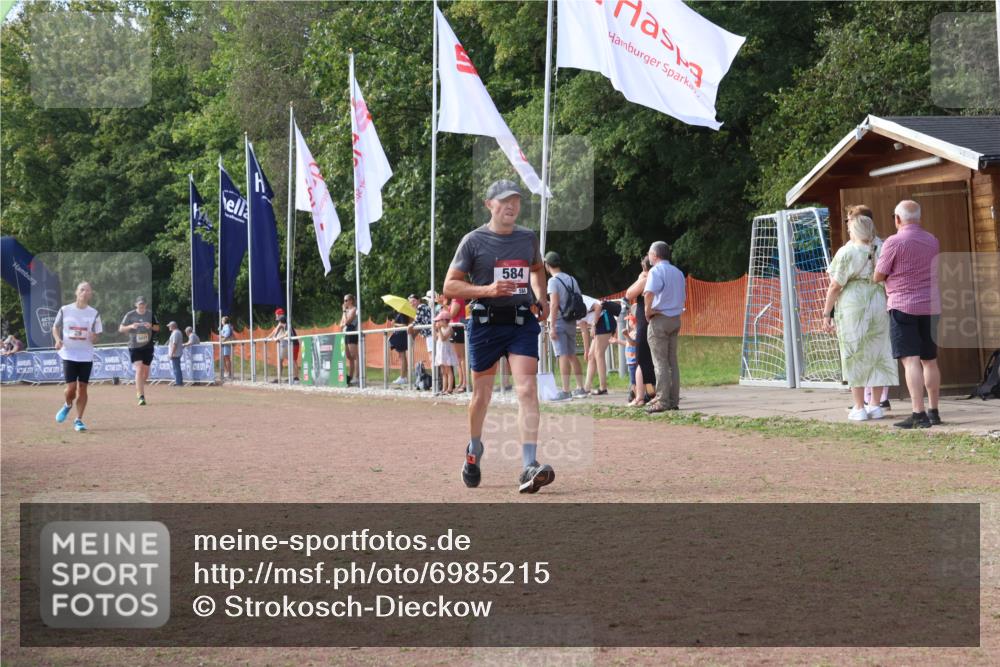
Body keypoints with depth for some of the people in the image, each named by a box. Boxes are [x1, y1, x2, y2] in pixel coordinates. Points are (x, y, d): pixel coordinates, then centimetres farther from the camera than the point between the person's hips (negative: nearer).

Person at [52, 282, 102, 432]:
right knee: (71, 387, -8)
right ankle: (67, 405, 26)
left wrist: (93, 338, -17)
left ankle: (78, 420, 11)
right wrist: (58, 340, -8)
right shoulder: (65, 310, 0)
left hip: (86, 355, 1)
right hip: (69, 354, -1)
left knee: (82, 388, 1)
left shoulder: (94, 313, 3)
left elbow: (96, 336, 7)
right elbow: (55, 327, 11)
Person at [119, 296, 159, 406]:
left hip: (148, 346, 3)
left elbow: (157, 328, 11)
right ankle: (141, 396, -18)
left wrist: (151, 326, -12)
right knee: (139, 369, -16)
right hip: (134, 347, -3)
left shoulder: (150, 314, 3)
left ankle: (139, 389, 38)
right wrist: (130, 326, -23)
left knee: (146, 372, 10)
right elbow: (120, 329, -4)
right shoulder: (130, 315, -4)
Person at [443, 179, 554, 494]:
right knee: (482, 394, 10)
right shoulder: (474, 240, -4)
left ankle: (529, 467, -21)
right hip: (485, 322, -2)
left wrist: (541, 297, 10)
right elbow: (450, 285, -5)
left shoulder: (528, 238, 8)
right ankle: (474, 450, 38)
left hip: (522, 323, 2)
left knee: (527, 390, -14)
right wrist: (487, 290, -19)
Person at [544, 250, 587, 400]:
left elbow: (554, 304, -17)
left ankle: (565, 391, -12)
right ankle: (580, 388, 17)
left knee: (563, 356, -9)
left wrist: (552, 327, -18)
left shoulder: (553, 281, -10)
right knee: (572, 355, 15)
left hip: (559, 321, -7)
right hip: (571, 322, 7)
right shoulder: (571, 279, 13)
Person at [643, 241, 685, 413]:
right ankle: (674, 400, 11)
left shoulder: (656, 271, -11)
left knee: (660, 362, -6)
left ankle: (662, 401, -7)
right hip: (676, 318, 8)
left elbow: (648, 293, -28)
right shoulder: (678, 272, 15)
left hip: (659, 319, -8)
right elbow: (682, 297, 21)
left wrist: (648, 310, -15)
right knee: (672, 362, 10)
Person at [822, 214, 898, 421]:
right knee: (877, 355, 11)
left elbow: (835, 287, -9)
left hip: (852, 305, -4)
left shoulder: (847, 252, -7)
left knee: (855, 357, 2)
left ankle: (859, 408, 3)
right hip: (879, 305, 4)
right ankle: (875, 406, 13)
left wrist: (827, 313, -3)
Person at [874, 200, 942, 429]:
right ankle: (933, 412, 18)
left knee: (911, 361, -10)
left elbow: (878, 276, -6)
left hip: (903, 306, -6)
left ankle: (918, 414, -17)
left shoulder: (894, 242, -11)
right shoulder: (932, 241, 9)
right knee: (930, 360, 13)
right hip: (931, 306, 6)